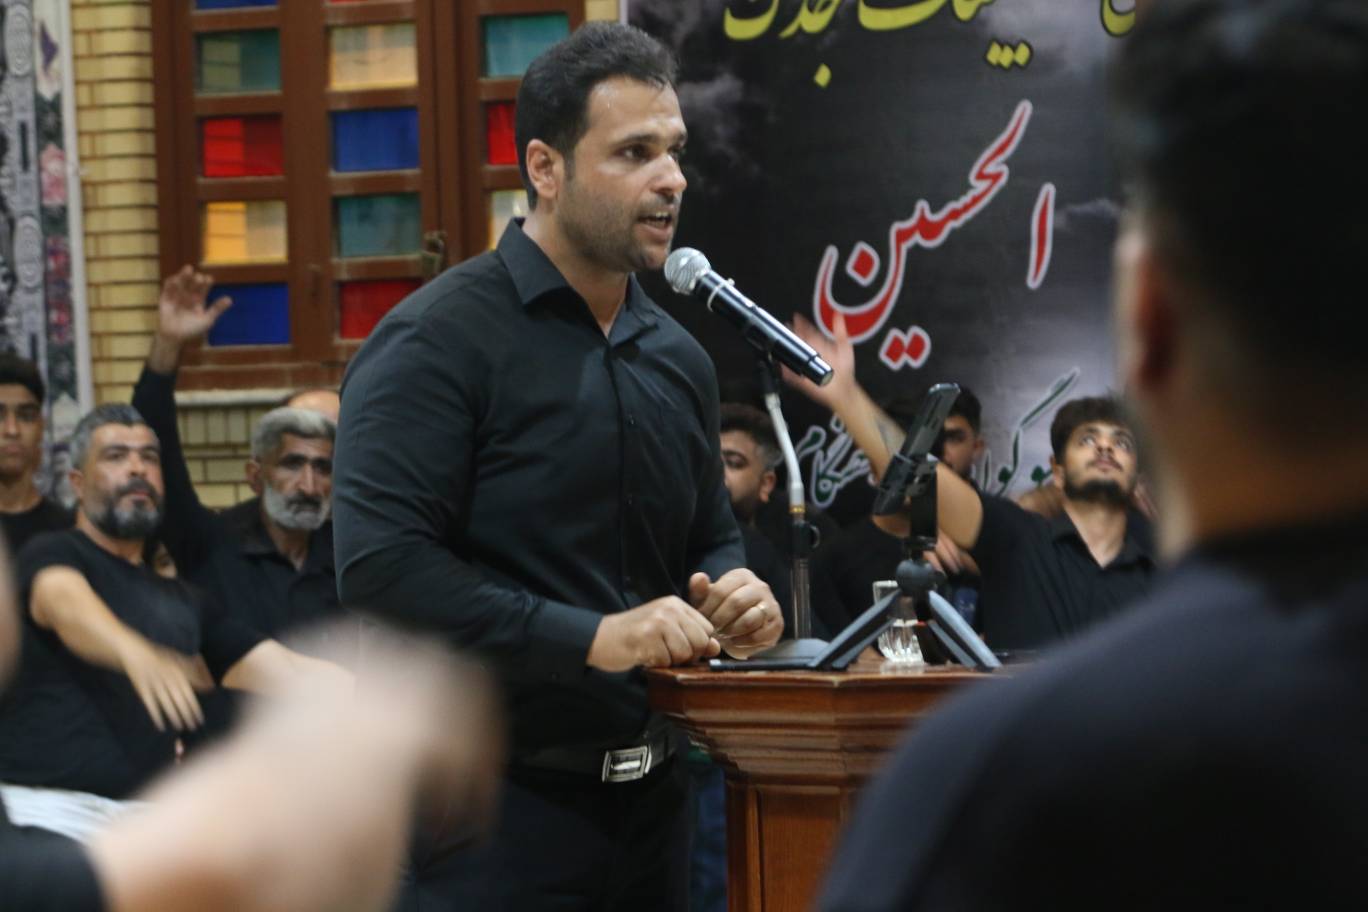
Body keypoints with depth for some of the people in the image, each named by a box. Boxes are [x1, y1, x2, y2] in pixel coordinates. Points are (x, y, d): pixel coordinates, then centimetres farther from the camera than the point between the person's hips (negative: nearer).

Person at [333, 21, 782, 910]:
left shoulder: (678, 357, 12)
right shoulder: (437, 340, -12)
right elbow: (382, 567, -21)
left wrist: (733, 595, -1)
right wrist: (593, 639, -25)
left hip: (649, 796, 7)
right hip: (492, 804, -7)